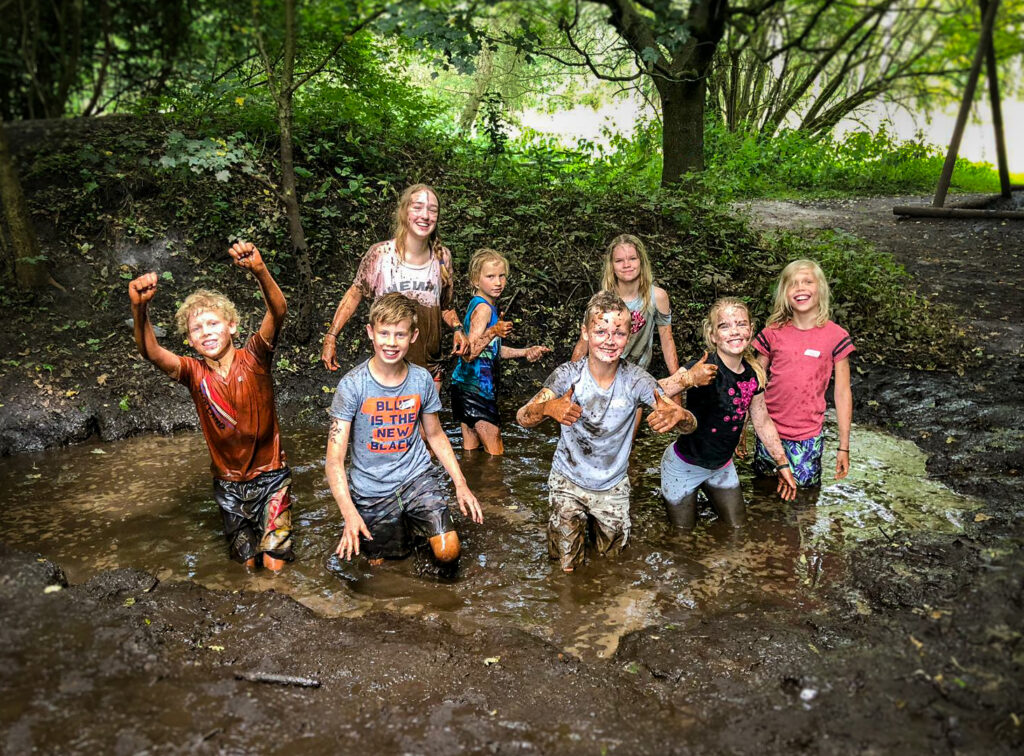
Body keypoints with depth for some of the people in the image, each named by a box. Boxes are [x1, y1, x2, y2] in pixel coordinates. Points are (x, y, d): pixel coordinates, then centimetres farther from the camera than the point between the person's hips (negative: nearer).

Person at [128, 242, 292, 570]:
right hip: (229, 483, 3)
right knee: (246, 563, 16)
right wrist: (140, 309, -46)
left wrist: (259, 271, -49)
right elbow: (150, 352, -26)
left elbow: (278, 311, -30)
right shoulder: (194, 373, -7)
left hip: (270, 476, -2)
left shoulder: (254, 359, -13)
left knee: (274, 565, -1)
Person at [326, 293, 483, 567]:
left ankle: (414, 522, 18)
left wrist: (460, 483, 1)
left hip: (416, 476, 2)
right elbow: (334, 459, -17)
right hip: (371, 490, -1)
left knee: (448, 553, -14)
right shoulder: (352, 385, -16)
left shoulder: (422, 380, -5)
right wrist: (349, 512, -29)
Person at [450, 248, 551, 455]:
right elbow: (469, 354, -24)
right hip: (475, 389, -10)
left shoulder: (488, 306, 13)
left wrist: (525, 352, 11)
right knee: (495, 452, -2)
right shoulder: (483, 308, -16)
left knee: (470, 449, 16)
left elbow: (493, 350, 19)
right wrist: (493, 332, -36)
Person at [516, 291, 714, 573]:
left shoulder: (636, 379, -17)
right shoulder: (568, 375, -19)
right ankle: (575, 519, 37)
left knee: (612, 554, 19)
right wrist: (548, 407, -49)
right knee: (567, 566, 8)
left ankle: (597, 518, 47)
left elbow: (690, 425, -20)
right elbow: (522, 417, -26)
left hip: (613, 485, 1)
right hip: (568, 480, -1)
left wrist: (678, 414, -45)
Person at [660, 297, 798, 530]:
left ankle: (706, 488, 43)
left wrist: (782, 463, 10)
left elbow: (763, 423, 5)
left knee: (737, 525, 21)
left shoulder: (754, 374, -10)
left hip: (722, 465, 6)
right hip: (685, 466, -5)